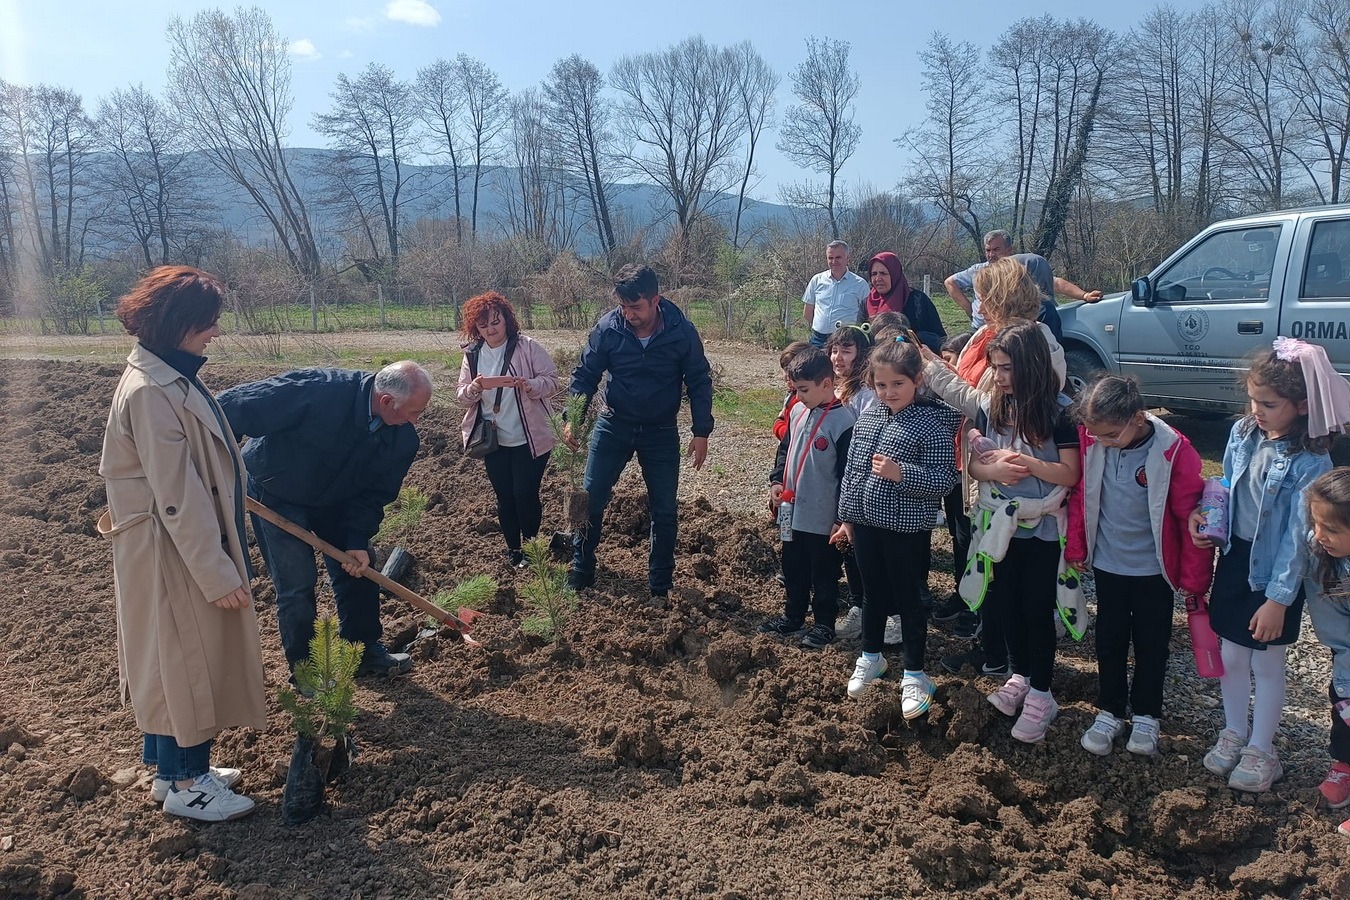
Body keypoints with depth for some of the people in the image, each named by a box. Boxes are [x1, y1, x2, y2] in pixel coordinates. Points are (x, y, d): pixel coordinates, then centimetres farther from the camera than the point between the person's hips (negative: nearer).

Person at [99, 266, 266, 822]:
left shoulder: (169, 379, 7)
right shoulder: (151, 392, -24)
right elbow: (178, 498, -25)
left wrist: (220, 560, 21)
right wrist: (218, 574, -21)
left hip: (185, 545, 10)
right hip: (171, 552, -10)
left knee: (176, 658, 19)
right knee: (187, 658, 4)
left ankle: (177, 766, 34)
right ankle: (185, 785, 20)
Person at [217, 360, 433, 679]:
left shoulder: (403, 438, -19)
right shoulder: (319, 390, -39)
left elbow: (374, 493, -7)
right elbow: (235, 406, -34)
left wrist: (358, 541, -17)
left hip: (335, 500, 6)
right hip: (277, 494, -6)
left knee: (358, 568, 10)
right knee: (297, 584, -5)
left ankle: (365, 652, 30)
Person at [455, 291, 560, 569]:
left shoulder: (528, 347, -9)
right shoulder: (472, 355, 3)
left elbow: (551, 381, -10)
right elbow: (462, 395, 5)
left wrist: (529, 385, -31)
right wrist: (476, 387, -19)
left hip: (529, 439, -4)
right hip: (493, 441, 4)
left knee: (525, 494, -3)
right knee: (504, 497, 13)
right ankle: (513, 550, 29)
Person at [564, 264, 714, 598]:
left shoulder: (682, 331, -15)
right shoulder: (607, 327, -14)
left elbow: (699, 382, -6)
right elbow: (585, 375, -3)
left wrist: (702, 433, -9)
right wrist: (572, 418, -15)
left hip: (661, 432, 0)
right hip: (613, 425, 1)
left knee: (664, 510, 5)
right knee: (591, 499, 3)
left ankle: (660, 584, 21)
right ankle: (580, 571, 21)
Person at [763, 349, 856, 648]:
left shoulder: (843, 421, -18)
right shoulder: (798, 411, 4)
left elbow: (847, 474, -17)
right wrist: (776, 481, 3)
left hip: (822, 519, -7)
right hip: (792, 512, 8)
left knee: (823, 574, 9)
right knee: (793, 570, 21)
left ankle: (824, 624, 24)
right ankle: (793, 617, 36)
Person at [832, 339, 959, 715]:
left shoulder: (933, 424, -15)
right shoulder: (867, 419, 3)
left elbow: (944, 480, -19)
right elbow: (851, 471, 10)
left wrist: (900, 473, -30)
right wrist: (846, 517, 12)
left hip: (907, 530, -5)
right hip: (865, 524, 5)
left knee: (908, 600, 8)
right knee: (874, 594, 21)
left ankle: (914, 675, 25)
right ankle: (871, 658, 41)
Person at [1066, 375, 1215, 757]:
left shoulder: (1174, 451, -23)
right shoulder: (1091, 440, -15)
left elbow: (1192, 517, -15)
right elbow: (1079, 494, 0)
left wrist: (1194, 579, -9)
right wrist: (1076, 547, 5)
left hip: (1154, 568, -2)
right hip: (1107, 564, 2)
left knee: (1151, 644, 15)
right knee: (1109, 641, 15)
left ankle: (1146, 715, 34)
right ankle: (1109, 711, 32)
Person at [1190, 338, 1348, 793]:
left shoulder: (1309, 464, -21)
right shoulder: (1243, 433, -5)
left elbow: (1298, 537, -20)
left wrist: (1278, 598, -18)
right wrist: (1203, 516, -9)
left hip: (1274, 573, -5)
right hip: (1234, 557, 5)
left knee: (1266, 664, 11)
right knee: (1231, 655, 16)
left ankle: (1261, 750, 30)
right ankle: (1234, 733, 37)